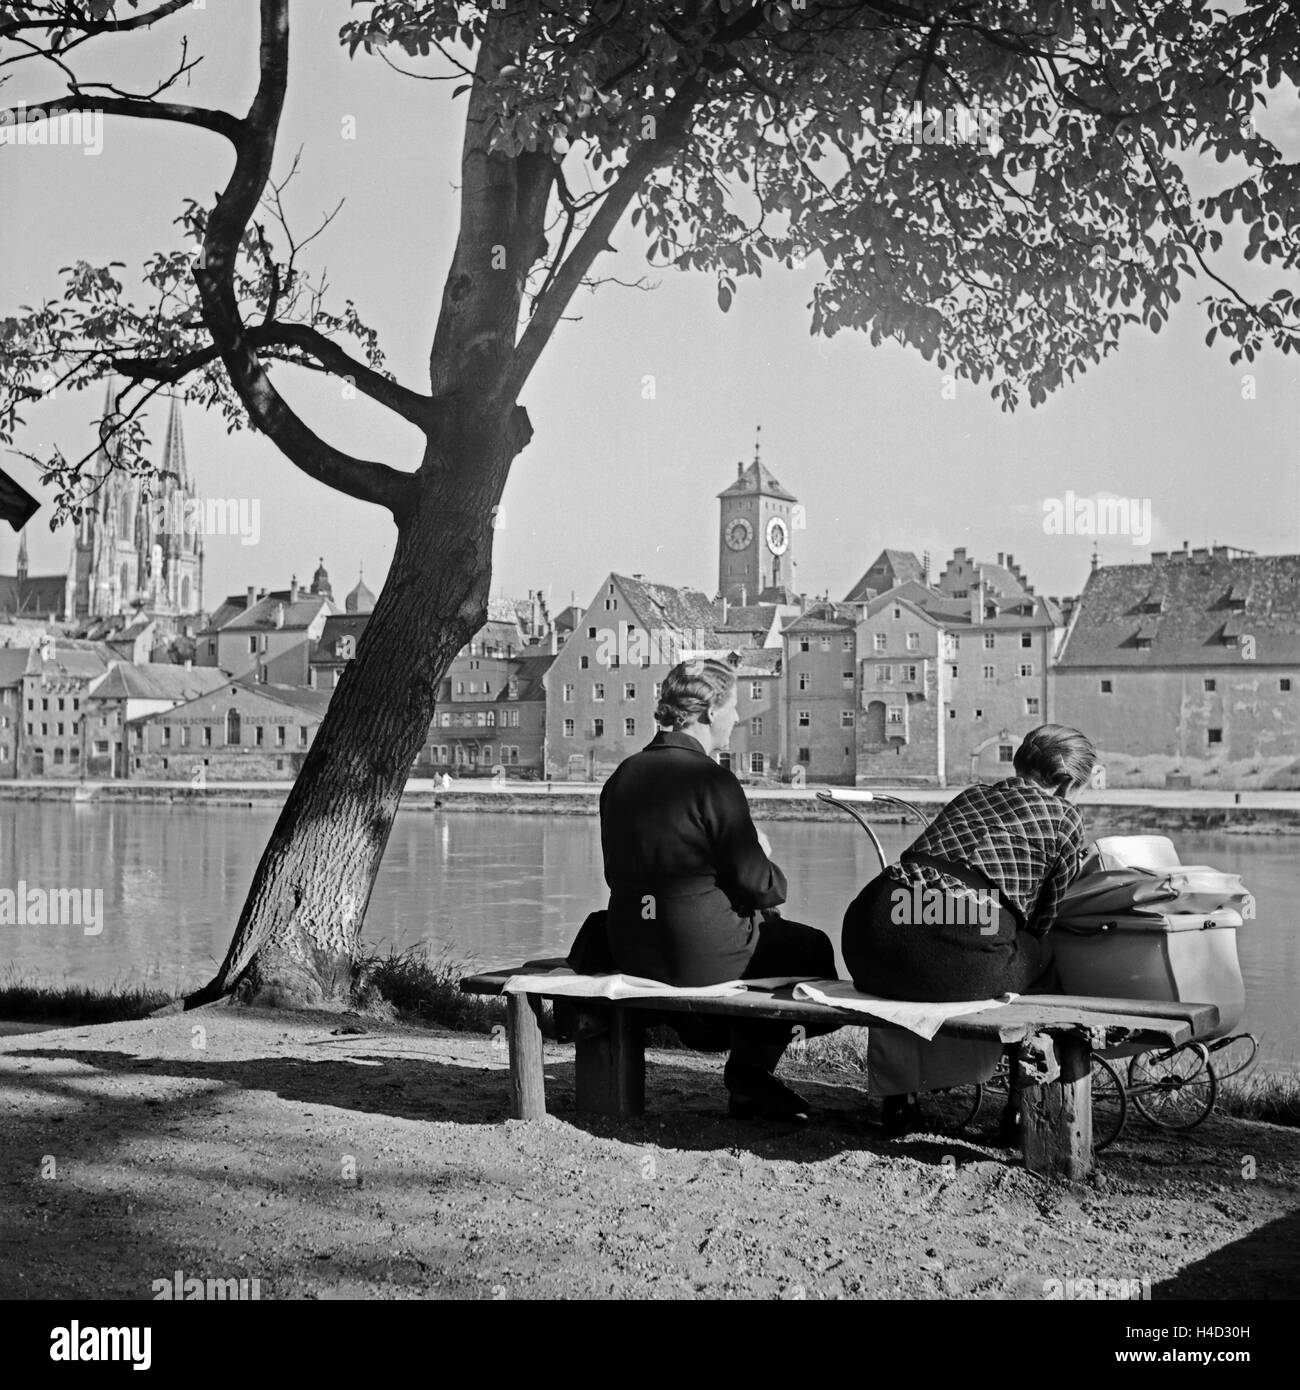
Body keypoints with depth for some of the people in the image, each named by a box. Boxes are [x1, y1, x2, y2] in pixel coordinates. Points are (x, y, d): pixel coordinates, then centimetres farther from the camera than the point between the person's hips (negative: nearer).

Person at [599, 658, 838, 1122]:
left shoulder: (622, 776, 5)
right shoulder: (712, 780, -17)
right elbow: (757, 885, -14)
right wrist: (767, 862, 11)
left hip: (630, 952, 8)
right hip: (700, 955, -8)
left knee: (768, 925, 30)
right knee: (812, 947, 14)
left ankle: (751, 1081, 32)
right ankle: (751, 1082, 22)